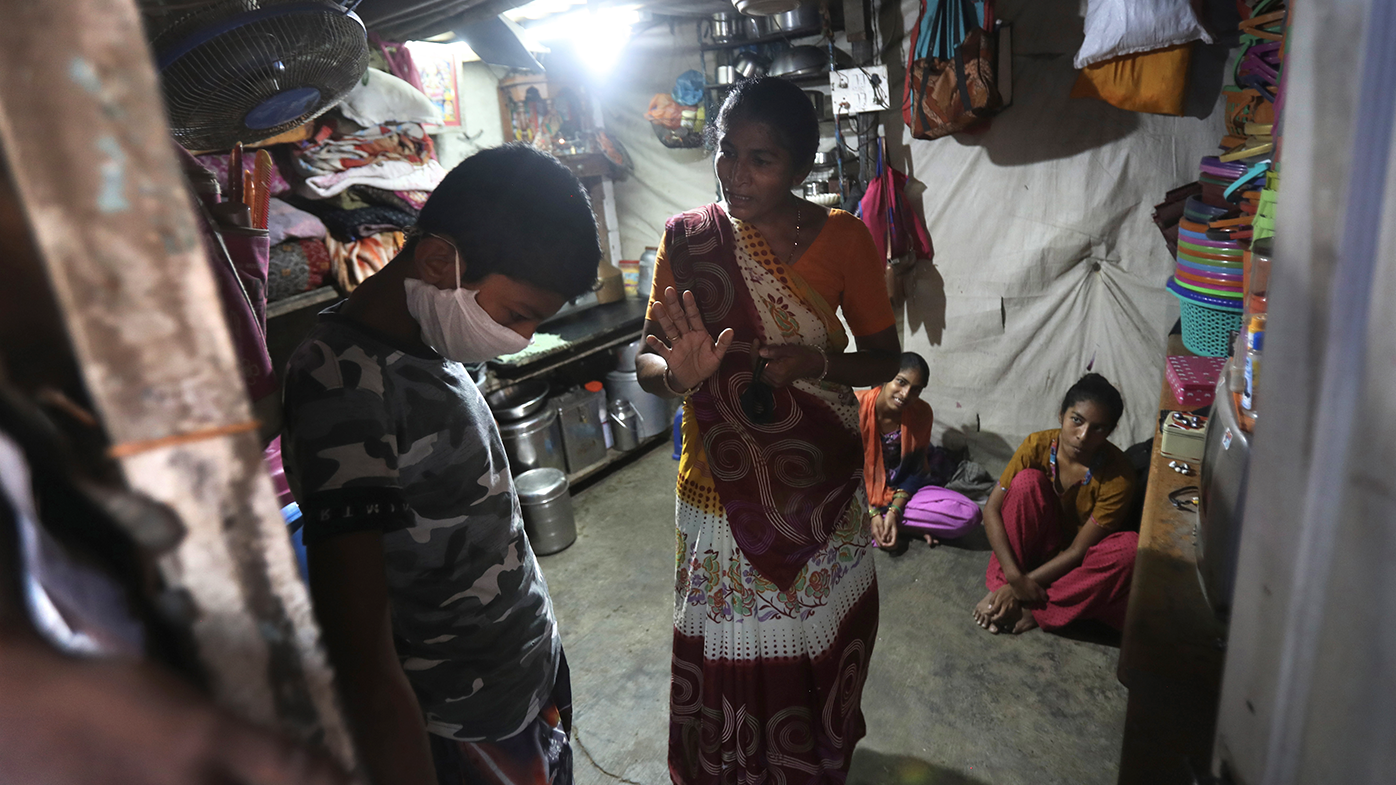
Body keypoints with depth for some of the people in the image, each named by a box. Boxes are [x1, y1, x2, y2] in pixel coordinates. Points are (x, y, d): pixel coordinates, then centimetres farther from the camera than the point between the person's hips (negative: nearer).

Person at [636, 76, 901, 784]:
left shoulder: (843, 238, -6)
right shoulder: (688, 240, -7)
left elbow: (885, 358, -2)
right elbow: (647, 362, -5)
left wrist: (816, 363, -22)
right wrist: (679, 373, -28)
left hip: (822, 485, 1)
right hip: (722, 484, -1)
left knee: (817, 640, 19)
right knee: (731, 651, 13)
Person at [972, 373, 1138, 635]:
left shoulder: (1118, 475, -22)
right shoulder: (1037, 446, -18)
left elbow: (1078, 549, -20)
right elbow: (992, 508, -17)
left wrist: (1026, 583, -24)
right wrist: (1015, 577, -26)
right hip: (1037, 547, 1)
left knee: (1131, 547, -32)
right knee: (1027, 480, -26)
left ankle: (1030, 611, -24)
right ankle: (999, 589, -22)